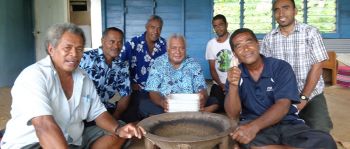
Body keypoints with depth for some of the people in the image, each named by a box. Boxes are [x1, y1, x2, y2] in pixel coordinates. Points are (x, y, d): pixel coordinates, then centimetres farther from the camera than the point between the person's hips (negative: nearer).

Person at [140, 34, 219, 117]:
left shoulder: (193, 65, 3)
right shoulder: (158, 64, -1)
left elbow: (202, 89, -2)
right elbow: (153, 92, -6)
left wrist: (202, 99, -27)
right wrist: (162, 102, -30)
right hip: (166, 107, -1)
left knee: (214, 102, -20)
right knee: (144, 105, -29)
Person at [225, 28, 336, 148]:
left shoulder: (281, 67, -3)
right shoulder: (235, 75, 3)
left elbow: (283, 106, -16)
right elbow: (233, 115, -5)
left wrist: (254, 127, -33)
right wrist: (233, 86, -23)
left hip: (287, 123, -1)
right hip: (251, 123, 2)